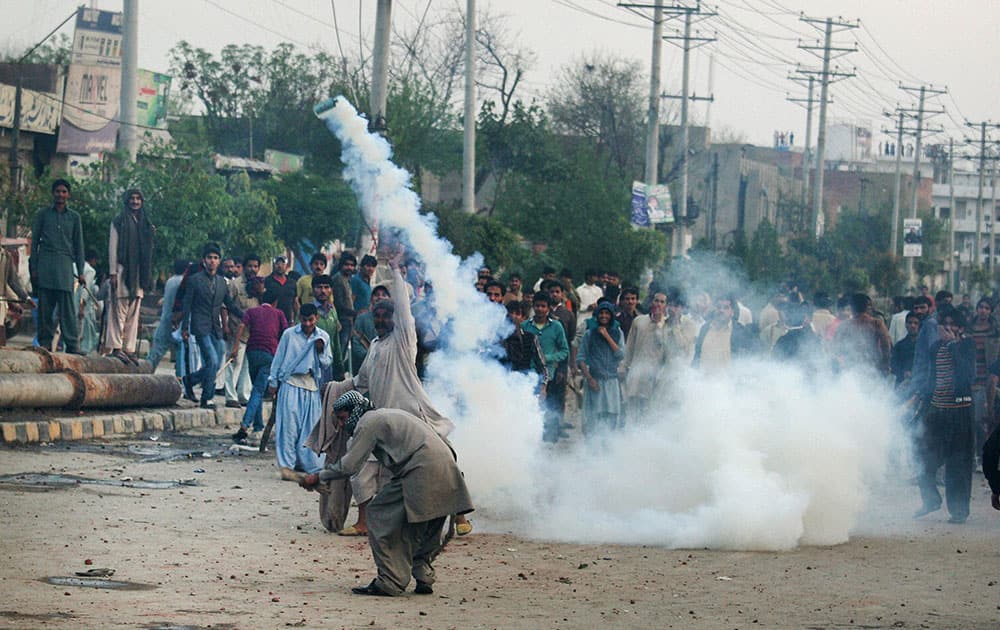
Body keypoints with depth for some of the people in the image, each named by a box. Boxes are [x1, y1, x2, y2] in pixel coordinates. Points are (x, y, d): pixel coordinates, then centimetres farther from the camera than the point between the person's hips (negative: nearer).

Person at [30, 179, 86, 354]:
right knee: (45, 306, -3)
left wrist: (81, 272, 9)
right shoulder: (43, 215, 12)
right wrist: (34, 268, 3)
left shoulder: (74, 217, 14)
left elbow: (79, 245, 15)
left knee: (67, 306, -8)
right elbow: (34, 242, 11)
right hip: (45, 262, 0)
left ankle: (72, 344, -11)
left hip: (65, 263, 0)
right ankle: (45, 342, 1)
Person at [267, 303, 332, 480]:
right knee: (289, 425, -7)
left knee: (310, 427, 3)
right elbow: (278, 359, 7)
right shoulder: (289, 334, 1)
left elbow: (327, 364, 12)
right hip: (290, 384, -3)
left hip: (311, 385, 3)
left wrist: (320, 351, -8)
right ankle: (287, 465, -6)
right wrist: (273, 382, 8)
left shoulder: (323, 337, 7)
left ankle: (309, 464, 12)